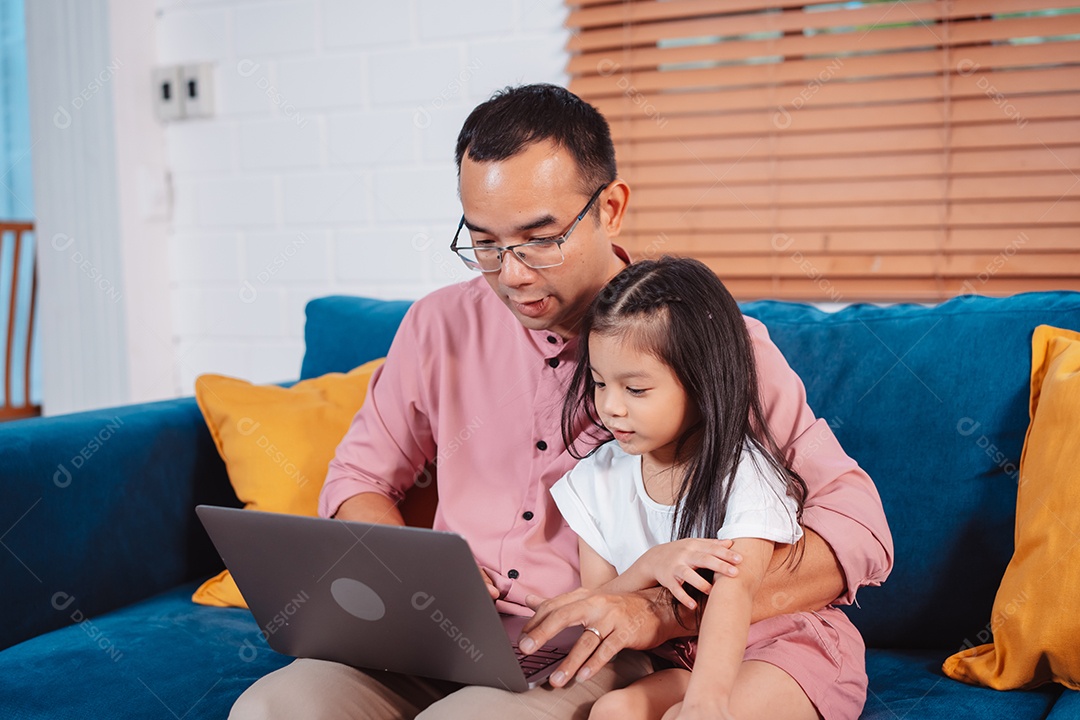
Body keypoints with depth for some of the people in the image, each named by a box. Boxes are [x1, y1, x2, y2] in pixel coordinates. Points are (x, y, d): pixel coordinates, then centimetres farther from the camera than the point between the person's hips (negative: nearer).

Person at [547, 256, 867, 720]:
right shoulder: (597, 477, 1)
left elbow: (734, 592, -31)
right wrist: (650, 566, -19)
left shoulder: (744, 472, -15)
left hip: (787, 643, -4)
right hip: (682, 659, 5)